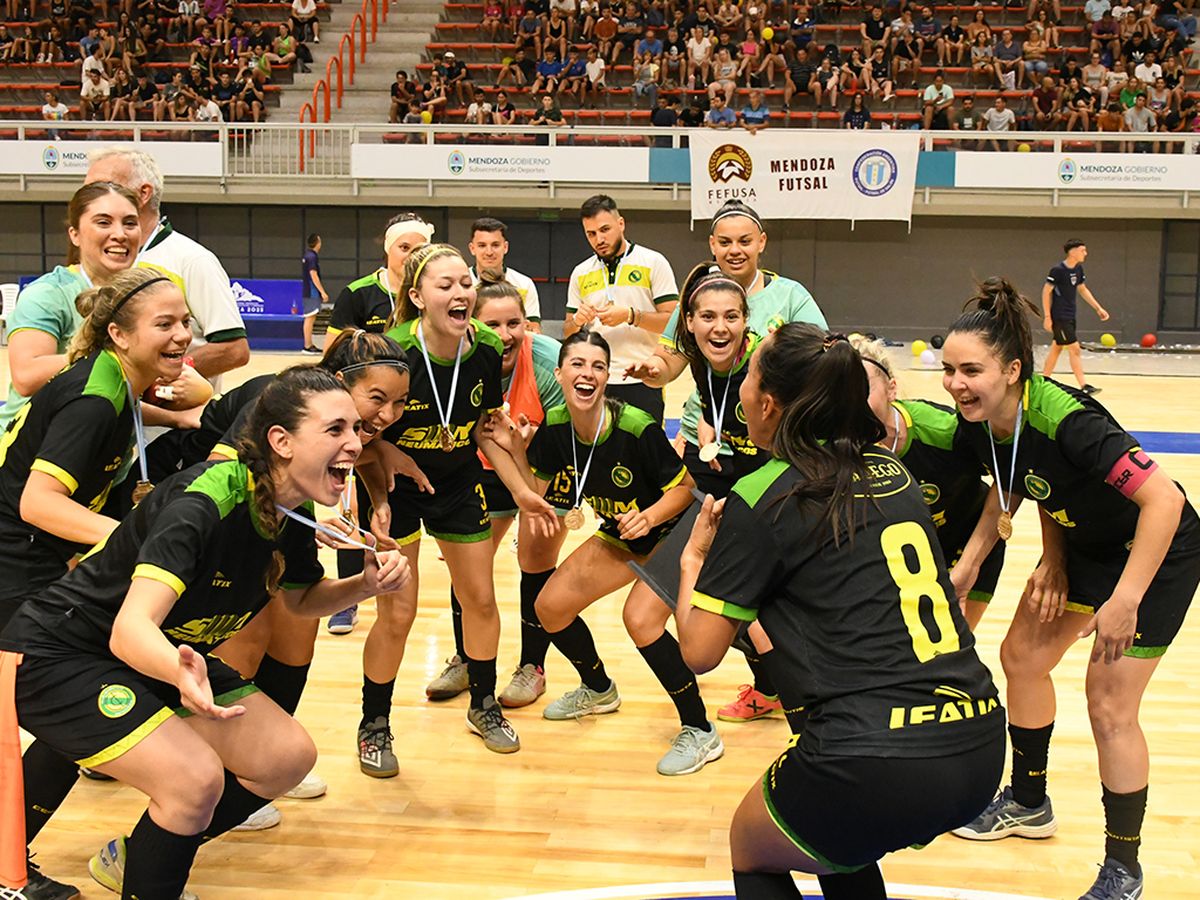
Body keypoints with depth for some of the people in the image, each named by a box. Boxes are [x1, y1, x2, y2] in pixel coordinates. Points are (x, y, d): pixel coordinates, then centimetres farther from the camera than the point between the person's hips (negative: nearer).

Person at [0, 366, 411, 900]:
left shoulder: (294, 514, -6)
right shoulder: (204, 501, -31)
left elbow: (300, 600, 13)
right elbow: (129, 630, -40)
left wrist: (365, 584, -7)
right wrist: (179, 672, -62)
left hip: (168, 658, 9)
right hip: (57, 657, -8)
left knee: (289, 757, 0)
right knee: (195, 776, -27)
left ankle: (137, 855, 19)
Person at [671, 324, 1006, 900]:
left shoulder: (761, 500, -6)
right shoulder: (892, 473, 11)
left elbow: (699, 651, -1)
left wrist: (693, 558, 16)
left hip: (879, 766, -6)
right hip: (980, 749, 6)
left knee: (752, 850, 25)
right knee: (840, 845, 35)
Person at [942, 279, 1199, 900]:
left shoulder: (1065, 420, -37)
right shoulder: (979, 427, -14)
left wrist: (1124, 602, -36)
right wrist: (969, 564, -1)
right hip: (1085, 545, 8)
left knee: (1109, 708, -8)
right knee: (1021, 657, 14)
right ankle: (1028, 804, 36)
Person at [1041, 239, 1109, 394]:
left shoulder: (1078, 269, 7)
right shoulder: (1058, 270, -17)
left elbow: (1083, 289, 18)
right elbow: (1046, 291, -14)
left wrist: (1098, 308, 15)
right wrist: (1047, 316, -17)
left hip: (1070, 316, 8)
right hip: (1059, 316, -8)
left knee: (1057, 347, 14)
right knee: (1074, 348, -10)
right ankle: (1084, 386, -9)